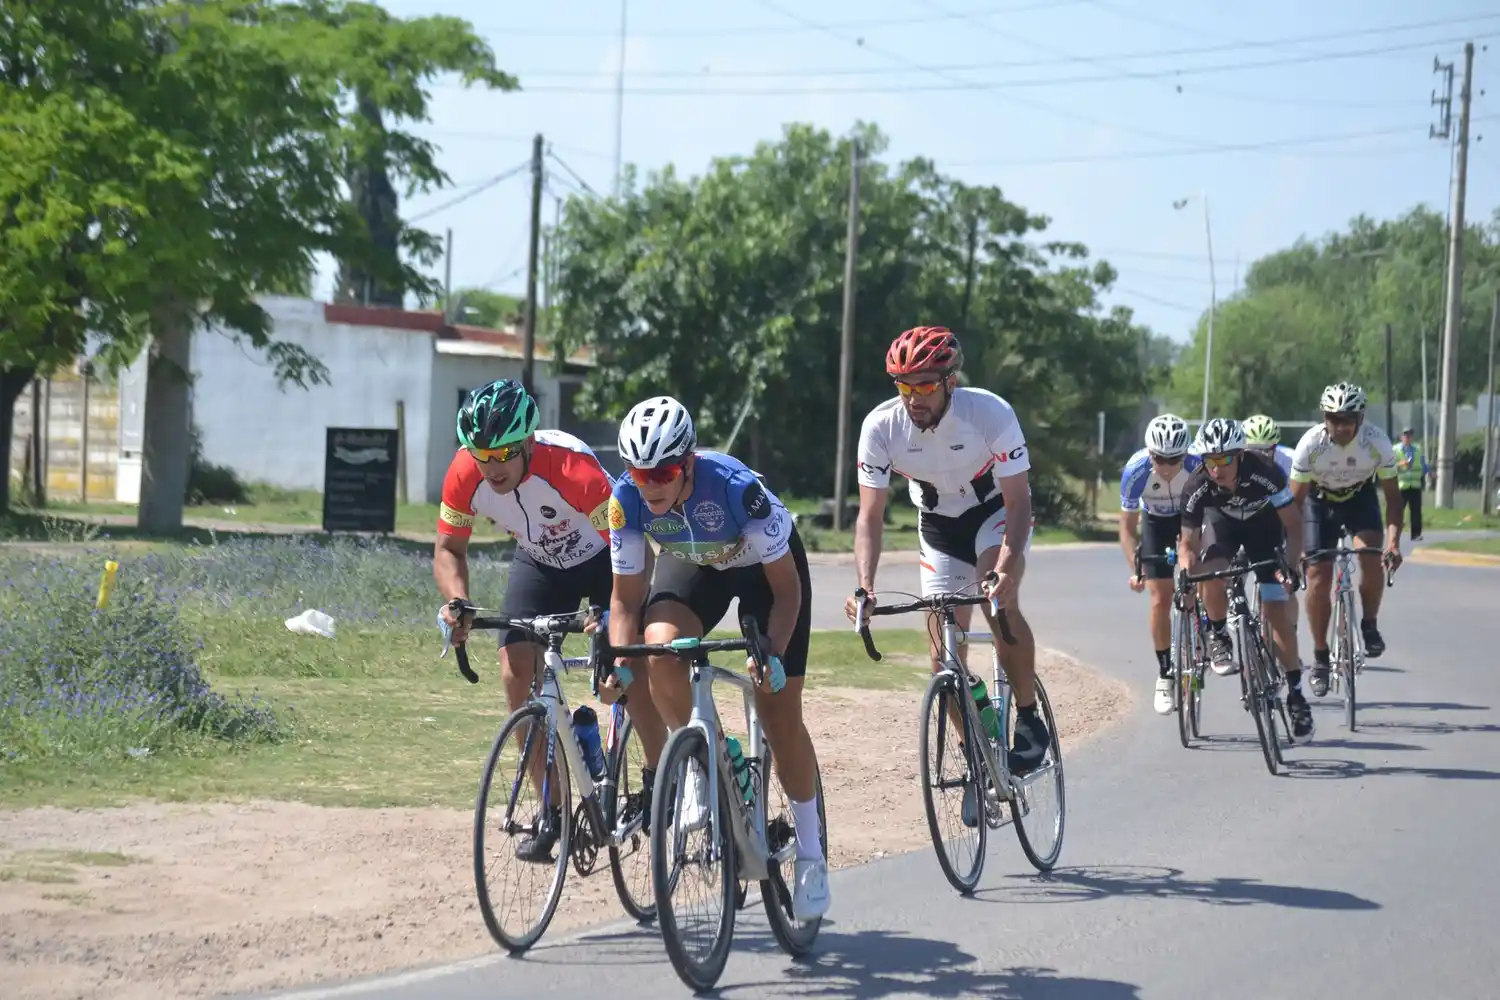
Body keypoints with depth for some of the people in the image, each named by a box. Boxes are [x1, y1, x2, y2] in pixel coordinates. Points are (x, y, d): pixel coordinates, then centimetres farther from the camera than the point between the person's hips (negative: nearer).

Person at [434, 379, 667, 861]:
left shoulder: (572, 467, -39)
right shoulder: (466, 473, -26)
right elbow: (449, 549, -11)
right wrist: (458, 601, -30)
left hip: (602, 557, -4)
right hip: (539, 561, 4)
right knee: (517, 672, -12)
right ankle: (552, 811, 0)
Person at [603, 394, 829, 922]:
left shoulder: (736, 487, -38)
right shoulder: (628, 500, -28)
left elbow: (786, 588, -28)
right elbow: (626, 598, -16)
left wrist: (771, 655, -41)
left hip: (765, 565, -3)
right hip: (692, 564, 3)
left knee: (779, 713, -9)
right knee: (660, 647, -31)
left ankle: (811, 854, 6)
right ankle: (701, 762, -6)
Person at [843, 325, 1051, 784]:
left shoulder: (991, 413, -32)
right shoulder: (881, 426, -25)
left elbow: (1019, 501, -31)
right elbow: (870, 514, -21)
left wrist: (1005, 571, -47)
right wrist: (865, 586, -36)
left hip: (998, 510, -3)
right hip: (939, 523, 3)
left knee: (1000, 602, -31)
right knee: (944, 651, -3)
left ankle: (1029, 719, -13)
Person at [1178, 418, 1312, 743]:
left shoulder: (1265, 474, -36)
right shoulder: (1197, 487, -31)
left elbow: (1293, 524, -25)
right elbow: (1189, 543, -18)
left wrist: (1290, 567, -37)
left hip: (1264, 525, -1)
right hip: (1222, 522, 1)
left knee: (1277, 612, -11)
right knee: (1211, 578, -31)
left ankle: (1296, 696, 0)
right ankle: (1218, 637, -1)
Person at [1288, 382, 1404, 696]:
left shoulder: (1377, 442, -28)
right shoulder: (1311, 444, -29)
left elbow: (1392, 495, -19)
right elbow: (1294, 501, -22)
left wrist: (1393, 542, -31)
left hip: (1360, 497, 0)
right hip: (1321, 500, 0)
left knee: (1370, 557, -26)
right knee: (1318, 576, -8)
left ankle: (1369, 625, -1)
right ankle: (1320, 656, 6)